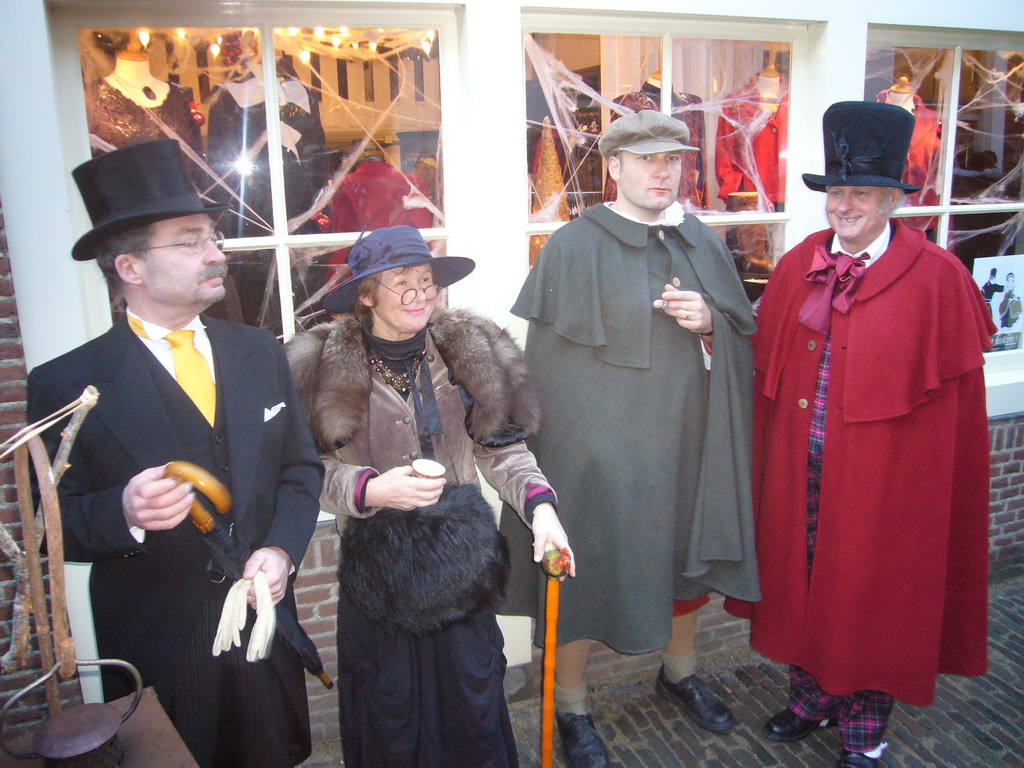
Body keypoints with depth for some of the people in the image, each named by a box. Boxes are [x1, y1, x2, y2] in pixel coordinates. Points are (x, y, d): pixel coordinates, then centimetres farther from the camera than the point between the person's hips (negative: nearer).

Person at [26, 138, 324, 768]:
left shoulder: (261, 353, 2)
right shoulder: (67, 384, -11)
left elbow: (301, 467, 6)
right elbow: (56, 523, -8)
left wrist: (282, 550, -9)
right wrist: (125, 512, -29)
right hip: (157, 659, -3)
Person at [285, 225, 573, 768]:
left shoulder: (469, 351, 0)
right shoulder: (326, 365, -7)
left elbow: (502, 449, 0)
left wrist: (540, 505, -16)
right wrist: (373, 490, -25)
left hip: (462, 557, 2)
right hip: (376, 560, -1)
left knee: (472, 698, 13)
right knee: (388, 712, 13)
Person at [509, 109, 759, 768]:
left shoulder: (702, 243, 7)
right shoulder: (575, 247, -10)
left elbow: (744, 334, 12)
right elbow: (551, 360, -11)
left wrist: (708, 322, -10)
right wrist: (568, 445, -14)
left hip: (685, 434, 6)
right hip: (604, 446, -5)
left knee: (684, 555, 20)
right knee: (590, 564, 5)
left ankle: (680, 671, 46)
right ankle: (571, 706, 27)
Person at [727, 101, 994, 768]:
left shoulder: (938, 277, -9)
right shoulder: (796, 268, 4)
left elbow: (957, 394, -7)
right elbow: (764, 369, 10)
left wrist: (936, 486, -7)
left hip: (885, 474, -4)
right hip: (798, 469, 4)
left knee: (872, 591, 10)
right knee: (801, 576, 16)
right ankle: (812, 695, 42)